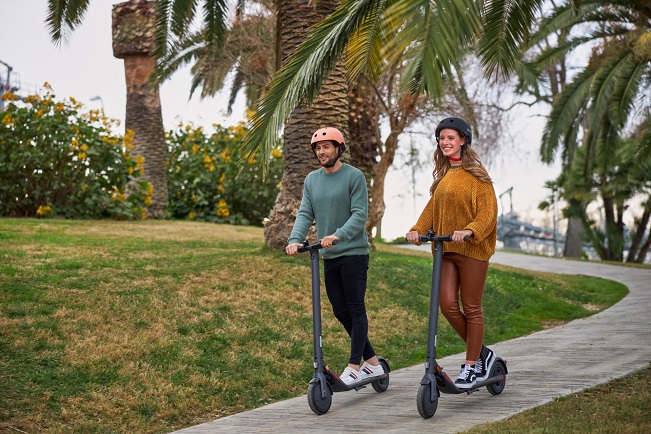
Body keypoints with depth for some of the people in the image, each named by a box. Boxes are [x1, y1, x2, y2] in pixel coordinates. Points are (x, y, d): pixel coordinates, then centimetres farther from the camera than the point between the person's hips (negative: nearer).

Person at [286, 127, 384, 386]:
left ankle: (354, 368, -3)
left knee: (356, 310, -5)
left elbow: (360, 215, -14)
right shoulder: (312, 179, 11)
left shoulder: (354, 176, -7)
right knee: (341, 312, 9)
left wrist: (338, 235, -28)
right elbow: (305, 214, 5)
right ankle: (372, 363, 20)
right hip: (329, 257, 7)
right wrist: (295, 239, -13)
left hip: (353, 252, -7)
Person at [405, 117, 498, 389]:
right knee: (447, 305, 0)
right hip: (445, 248, 7)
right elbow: (433, 207, 13)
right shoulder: (443, 175, 18)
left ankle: (471, 366, 10)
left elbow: (488, 211, -11)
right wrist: (417, 229, -5)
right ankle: (481, 353, 19)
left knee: (471, 308, 0)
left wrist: (468, 231, -28)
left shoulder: (475, 173, -4)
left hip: (471, 248, -6)